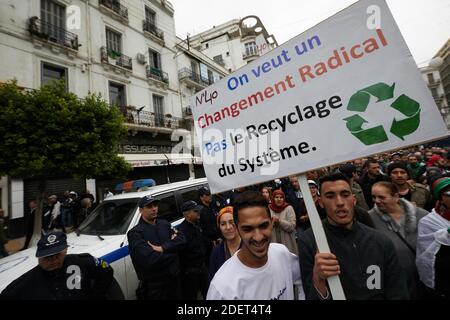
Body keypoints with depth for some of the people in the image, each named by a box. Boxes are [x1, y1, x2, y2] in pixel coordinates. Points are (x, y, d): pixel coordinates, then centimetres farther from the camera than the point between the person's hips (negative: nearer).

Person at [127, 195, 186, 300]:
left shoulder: (164, 224, 3)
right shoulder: (136, 233, -16)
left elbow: (182, 240, -7)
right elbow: (150, 260, -27)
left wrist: (162, 248, -22)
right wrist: (172, 249, -13)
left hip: (174, 278, 5)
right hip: (154, 285, -5)